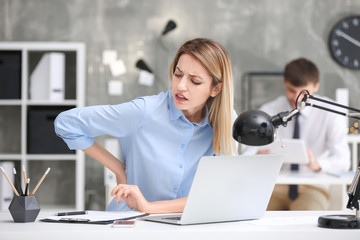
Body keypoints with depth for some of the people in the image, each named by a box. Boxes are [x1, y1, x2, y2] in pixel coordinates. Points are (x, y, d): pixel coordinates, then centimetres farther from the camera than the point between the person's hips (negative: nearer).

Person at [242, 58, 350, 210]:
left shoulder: (330, 113, -2)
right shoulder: (267, 112, 3)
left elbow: (342, 160, -13)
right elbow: (247, 155, -6)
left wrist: (317, 164, -36)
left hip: (312, 187, -1)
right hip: (275, 187, 2)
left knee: (306, 210, -35)